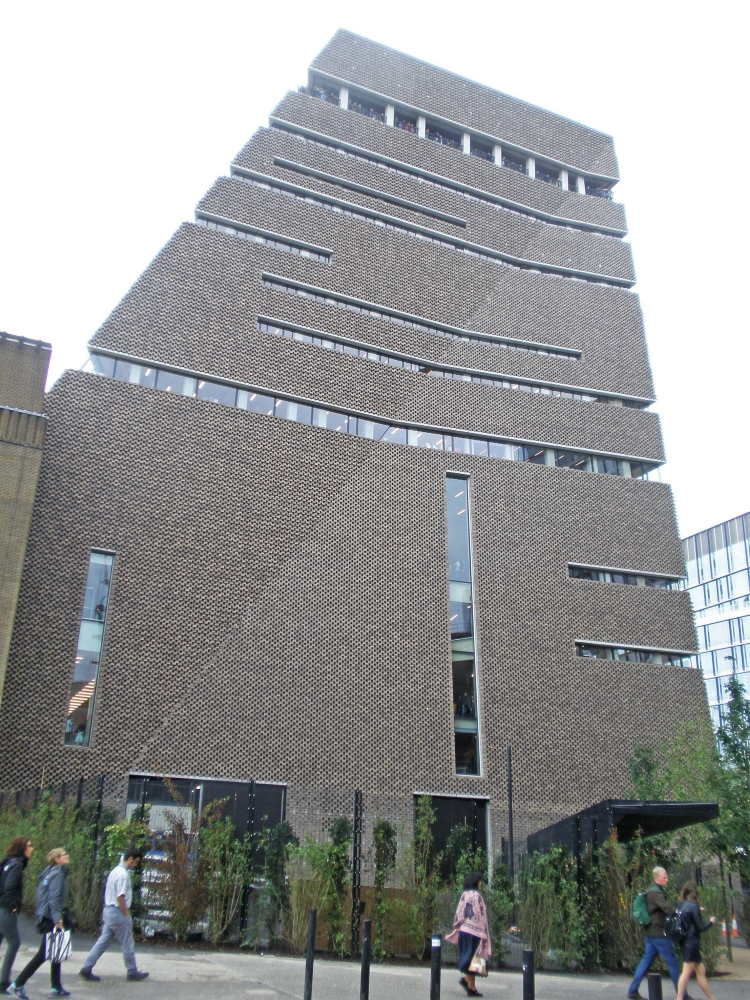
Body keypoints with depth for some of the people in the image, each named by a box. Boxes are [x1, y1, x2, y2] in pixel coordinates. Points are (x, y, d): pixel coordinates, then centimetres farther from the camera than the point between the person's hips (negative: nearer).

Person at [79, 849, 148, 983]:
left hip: (108, 910, 9)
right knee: (127, 944, 4)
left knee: (103, 942, 12)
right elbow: (120, 897, -22)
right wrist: (127, 915, -13)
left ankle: (86, 968, 10)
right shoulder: (123, 874, -19)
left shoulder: (116, 871, 12)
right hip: (118, 912, -9)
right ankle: (132, 972, 15)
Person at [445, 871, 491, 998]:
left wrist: (457, 928, 14)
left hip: (464, 930, 7)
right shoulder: (476, 896, -14)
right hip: (474, 931, -7)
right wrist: (483, 934, -11)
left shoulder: (464, 895, 8)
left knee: (468, 958, 15)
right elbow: (479, 915, -15)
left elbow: (459, 913, 10)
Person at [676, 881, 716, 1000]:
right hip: (692, 942, -8)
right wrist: (711, 922, 7)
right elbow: (701, 928, -13)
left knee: (701, 971, 15)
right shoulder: (693, 906, -16)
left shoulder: (681, 905, 7)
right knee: (687, 972, -4)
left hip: (685, 942, 8)